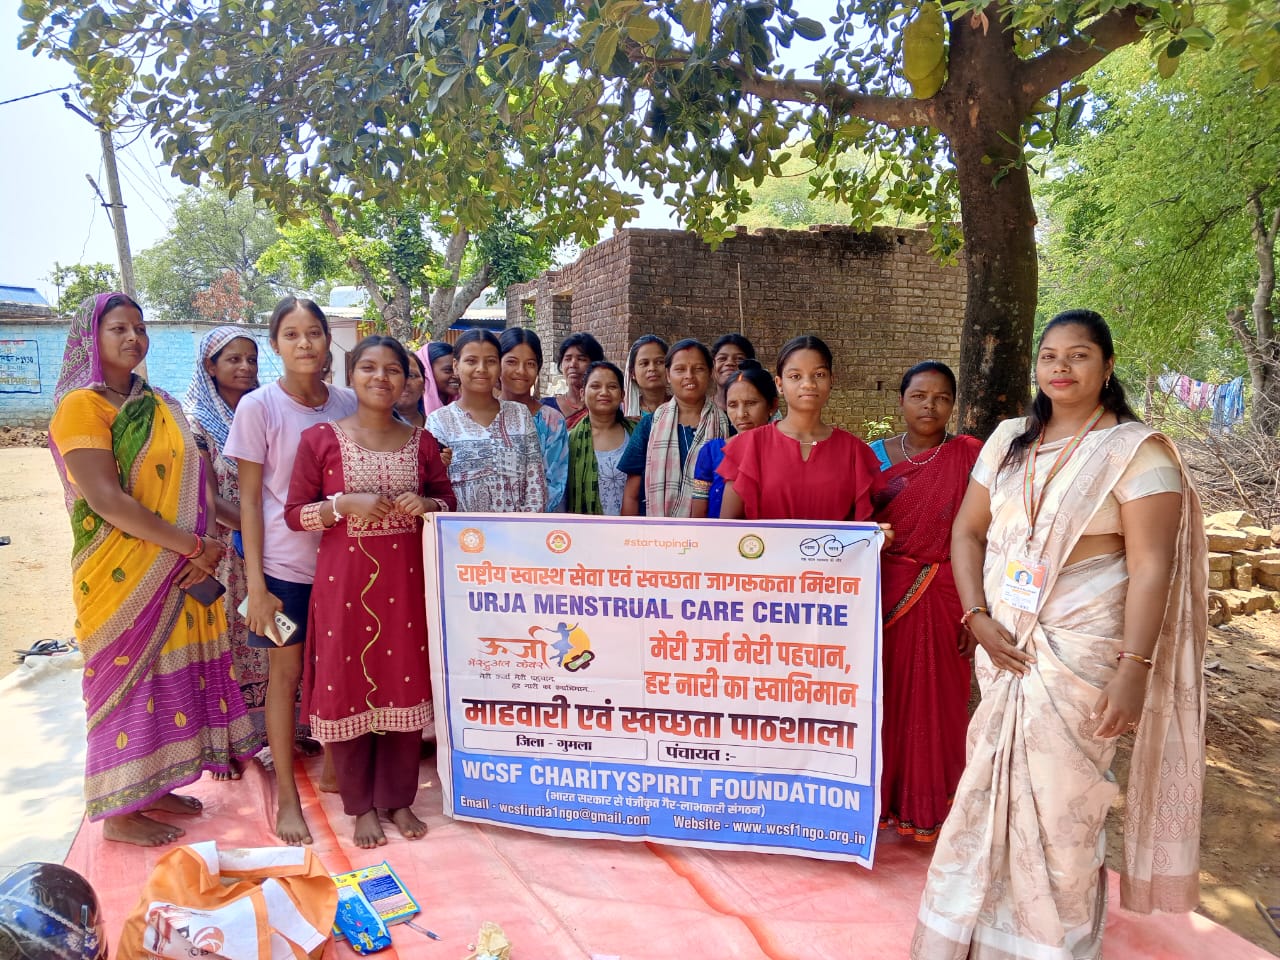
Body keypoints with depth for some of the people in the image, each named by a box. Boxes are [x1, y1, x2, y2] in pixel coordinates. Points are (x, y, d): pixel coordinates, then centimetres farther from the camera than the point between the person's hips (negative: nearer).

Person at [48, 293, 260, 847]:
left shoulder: (159, 405, 12)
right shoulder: (82, 405, -11)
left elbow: (189, 484, 11)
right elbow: (106, 500, -19)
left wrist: (209, 546, -7)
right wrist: (194, 546, -18)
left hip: (177, 571, 7)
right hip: (121, 574, -7)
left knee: (169, 677, 13)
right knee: (126, 682, 3)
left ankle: (152, 789, 29)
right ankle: (120, 813, 18)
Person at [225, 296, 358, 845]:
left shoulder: (348, 404, 2)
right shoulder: (259, 407, -7)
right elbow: (250, 498, -6)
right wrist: (254, 583, -9)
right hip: (284, 562, -3)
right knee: (286, 673, 5)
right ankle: (287, 795, 19)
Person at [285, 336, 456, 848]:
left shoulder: (421, 441, 6)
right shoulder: (320, 438, -2)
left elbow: (447, 498, 15)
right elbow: (295, 513, -1)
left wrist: (428, 505, -8)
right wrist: (346, 504, -17)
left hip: (406, 579, 2)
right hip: (344, 580, -2)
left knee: (406, 684, 7)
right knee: (348, 686, 4)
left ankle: (399, 799, 25)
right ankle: (361, 806, 22)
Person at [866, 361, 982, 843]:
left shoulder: (970, 457, -2)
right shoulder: (875, 455, 4)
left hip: (941, 598, -1)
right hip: (882, 594, 2)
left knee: (933, 701, 7)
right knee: (882, 695, 8)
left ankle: (924, 805, 24)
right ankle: (880, 796, 25)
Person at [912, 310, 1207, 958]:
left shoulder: (1136, 450, -8)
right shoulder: (1009, 440, 7)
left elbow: (1151, 567, -13)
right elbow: (968, 531, 8)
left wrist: (1133, 672, -18)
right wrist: (977, 618, -4)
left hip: (1079, 653, -4)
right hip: (1003, 645, 5)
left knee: (1061, 799, 5)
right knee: (994, 788, 13)